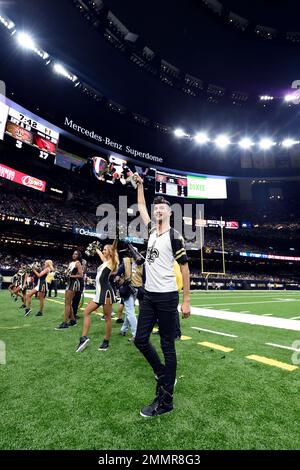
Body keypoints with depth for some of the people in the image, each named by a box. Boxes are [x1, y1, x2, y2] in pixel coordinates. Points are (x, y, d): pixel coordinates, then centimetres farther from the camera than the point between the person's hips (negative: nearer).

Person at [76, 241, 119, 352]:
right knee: (86, 312, 7)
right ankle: (84, 337, 11)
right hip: (99, 292, 9)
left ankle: (106, 341, 13)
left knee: (107, 317, 2)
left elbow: (113, 248, -21)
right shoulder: (105, 261, 18)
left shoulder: (111, 261, -4)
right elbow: (100, 253, 38)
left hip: (106, 292, -9)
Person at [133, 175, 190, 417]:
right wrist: (140, 185, 24)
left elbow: (185, 268, -8)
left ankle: (165, 401, 18)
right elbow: (141, 207, 23)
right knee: (141, 340, 11)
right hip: (149, 295, 7)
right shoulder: (152, 231, 9)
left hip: (167, 297, -7)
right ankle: (163, 375, 35)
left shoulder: (174, 236, -8)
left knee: (167, 346, 3)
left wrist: (186, 301, -9)